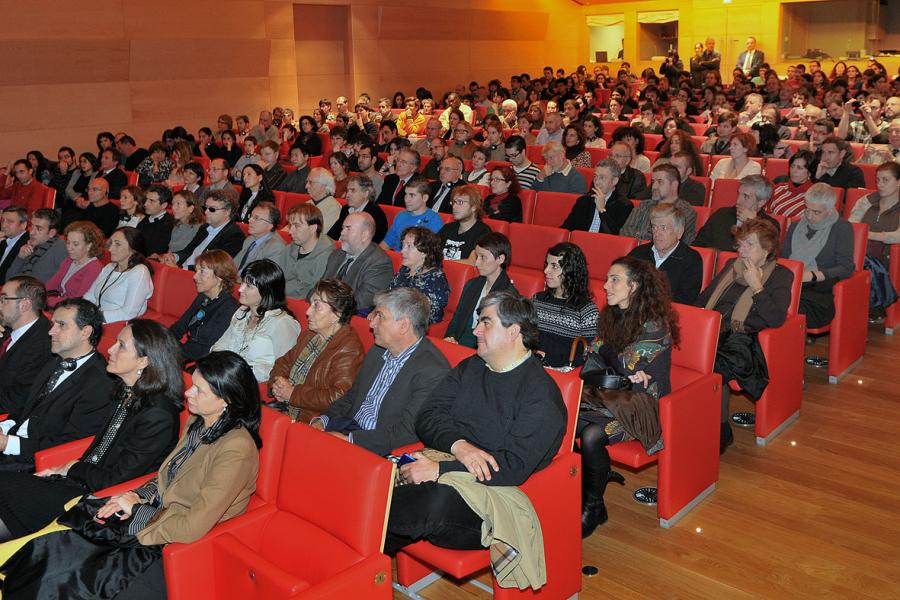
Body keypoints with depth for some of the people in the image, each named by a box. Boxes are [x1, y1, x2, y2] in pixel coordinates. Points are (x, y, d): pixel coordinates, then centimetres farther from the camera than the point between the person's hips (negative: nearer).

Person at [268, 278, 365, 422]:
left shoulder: (349, 349, -14)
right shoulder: (308, 335, 14)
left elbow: (338, 398, -23)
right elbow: (284, 363, 24)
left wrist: (292, 393, -15)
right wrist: (277, 383, 0)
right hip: (283, 409, 8)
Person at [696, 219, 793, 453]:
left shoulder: (781, 275, 7)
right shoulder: (731, 265, 24)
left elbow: (776, 319, -7)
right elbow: (702, 300, 28)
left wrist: (756, 286, -7)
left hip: (743, 340, -5)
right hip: (713, 332, 5)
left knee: (715, 367, -35)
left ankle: (722, 432, -17)